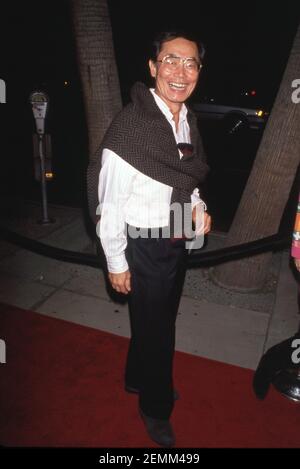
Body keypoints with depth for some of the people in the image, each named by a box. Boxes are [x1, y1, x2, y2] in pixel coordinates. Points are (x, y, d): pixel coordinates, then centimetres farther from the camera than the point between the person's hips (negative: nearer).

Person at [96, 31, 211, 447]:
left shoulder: (189, 121, 0)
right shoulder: (129, 124, -22)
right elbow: (110, 203, -18)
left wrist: (197, 205, -3)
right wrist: (116, 263, -13)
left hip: (178, 241, 7)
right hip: (144, 246, -7)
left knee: (159, 319, 25)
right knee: (155, 328, 11)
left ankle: (138, 378, 54)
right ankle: (156, 409, 41)